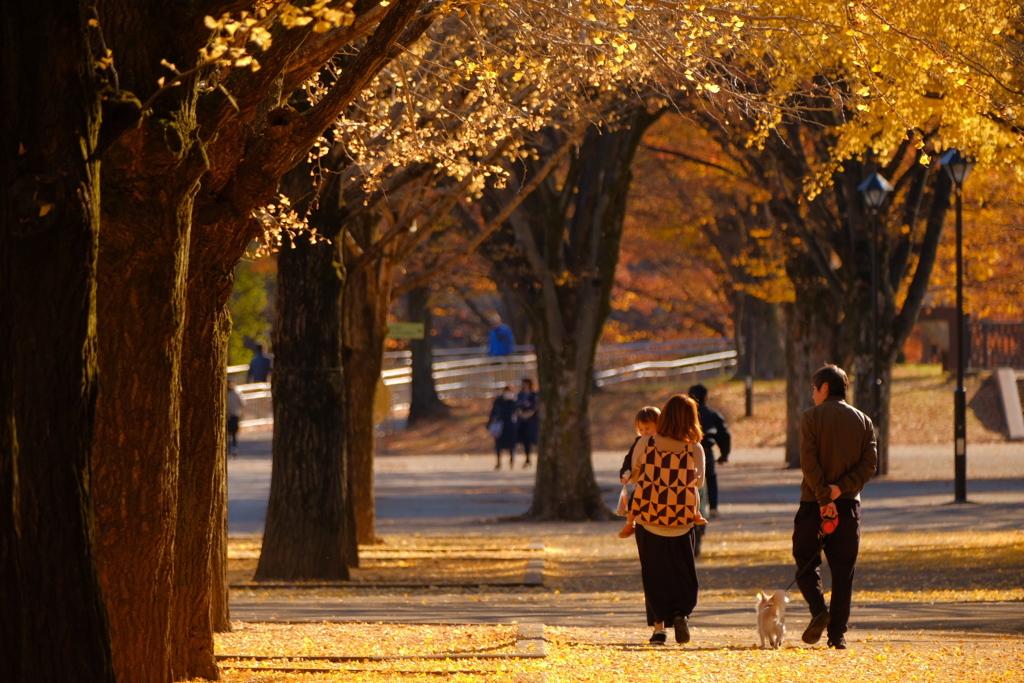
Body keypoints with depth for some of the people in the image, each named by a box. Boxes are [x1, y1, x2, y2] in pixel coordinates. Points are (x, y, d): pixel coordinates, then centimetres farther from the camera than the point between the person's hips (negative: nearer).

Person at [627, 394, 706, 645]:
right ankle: (682, 613, -8)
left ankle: (658, 626, 6)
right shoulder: (695, 450, -9)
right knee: (683, 575, 14)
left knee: (654, 575, 11)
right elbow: (697, 484, -2)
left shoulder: (644, 445, -8)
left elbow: (634, 476, 4)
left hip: (648, 522, 0)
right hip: (682, 523, 0)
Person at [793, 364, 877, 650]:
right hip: (849, 505, 3)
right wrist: (841, 488, -8)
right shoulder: (863, 421, 10)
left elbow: (809, 461, -12)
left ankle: (818, 610, -17)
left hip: (815, 504, -3)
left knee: (806, 562, 7)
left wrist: (824, 498, -13)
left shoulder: (812, 417, -1)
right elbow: (869, 462, -1)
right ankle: (838, 633, 1)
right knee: (843, 570, 6)